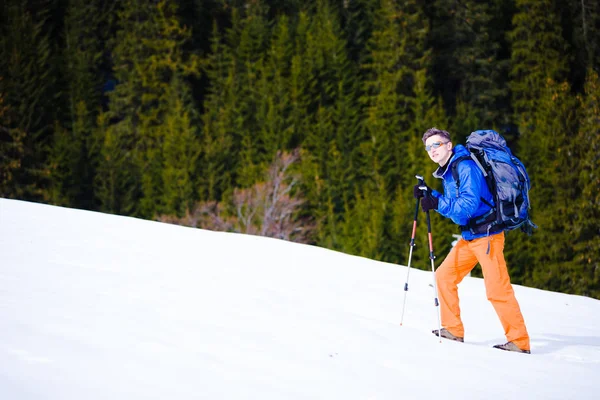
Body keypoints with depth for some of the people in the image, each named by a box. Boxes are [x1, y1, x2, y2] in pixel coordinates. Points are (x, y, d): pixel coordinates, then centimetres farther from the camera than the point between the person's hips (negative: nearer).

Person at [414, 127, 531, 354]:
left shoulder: (465, 167, -16)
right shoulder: (446, 172, 14)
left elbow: (468, 205, -26)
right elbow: (452, 208, 18)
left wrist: (438, 204, -33)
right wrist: (429, 195, 6)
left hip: (487, 235, -10)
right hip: (468, 236, 10)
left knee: (497, 289, -11)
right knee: (444, 275, 8)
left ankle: (519, 341, -6)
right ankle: (453, 330, 14)